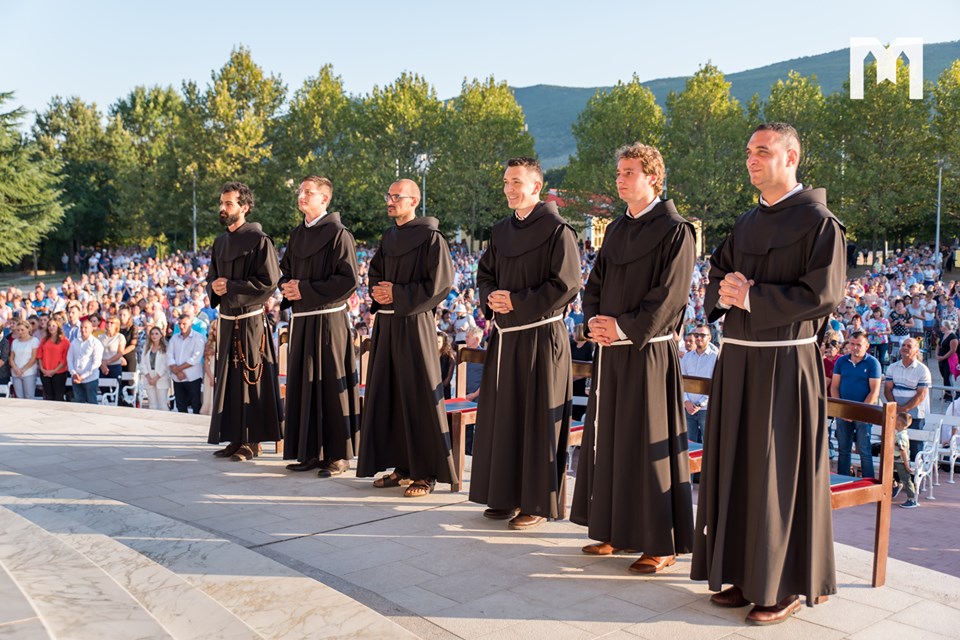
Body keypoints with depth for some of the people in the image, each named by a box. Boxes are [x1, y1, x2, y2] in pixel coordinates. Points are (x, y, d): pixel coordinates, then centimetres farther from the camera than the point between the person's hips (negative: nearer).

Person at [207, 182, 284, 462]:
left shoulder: (259, 240, -10)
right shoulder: (221, 242, 13)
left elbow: (268, 282, -15)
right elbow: (211, 277, 20)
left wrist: (230, 286, -14)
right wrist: (214, 287, -3)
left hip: (250, 321, -8)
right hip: (227, 320, 8)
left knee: (250, 378, -3)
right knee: (228, 378, 11)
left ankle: (252, 441, 6)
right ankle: (235, 438, 20)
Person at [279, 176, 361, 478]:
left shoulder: (338, 234, -8)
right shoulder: (297, 235, 15)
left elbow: (349, 279, -15)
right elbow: (285, 270, 23)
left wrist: (306, 289, -14)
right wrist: (287, 286, 0)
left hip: (328, 320, -7)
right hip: (301, 321, 7)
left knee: (330, 383, -3)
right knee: (304, 384, 9)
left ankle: (338, 455, 6)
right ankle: (311, 452, 18)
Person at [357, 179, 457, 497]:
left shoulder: (431, 238, -9)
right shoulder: (389, 237, 14)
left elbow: (441, 284, -14)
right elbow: (373, 271, 23)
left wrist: (398, 294, -13)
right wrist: (377, 290, 1)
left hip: (414, 325, -8)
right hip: (386, 324, 8)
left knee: (417, 395, -4)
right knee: (387, 394, 9)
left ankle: (426, 472, 5)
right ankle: (401, 466, 19)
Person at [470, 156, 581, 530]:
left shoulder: (557, 231, -9)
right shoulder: (501, 232, 12)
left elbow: (567, 285, -14)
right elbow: (485, 274, 18)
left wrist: (517, 301, -16)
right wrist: (491, 298, -4)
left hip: (540, 337, -7)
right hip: (505, 337, 7)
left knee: (537, 419, -1)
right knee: (503, 415, 11)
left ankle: (539, 502, 9)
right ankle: (508, 495, 22)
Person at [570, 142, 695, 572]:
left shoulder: (674, 231, -8)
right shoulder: (616, 229, 14)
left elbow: (670, 295, -16)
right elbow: (595, 282, 15)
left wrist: (623, 326, -18)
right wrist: (593, 319, -4)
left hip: (648, 354, -8)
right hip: (610, 351, 8)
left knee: (648, 445, -3)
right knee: (608, 440, 11)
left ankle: (661, 544, 8)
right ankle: (616, 531, 24)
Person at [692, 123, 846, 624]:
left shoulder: (818, 221, -7)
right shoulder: (747, 223, 15)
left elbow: (824, 292, -15)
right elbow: (716, 279, 16)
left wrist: (753, 297, -16)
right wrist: (726, 287, -7)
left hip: (785, 364, -7)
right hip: (738, 361, 7)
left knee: (781, 473, 0)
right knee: (737, 466, 10)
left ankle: (787, 584, 12)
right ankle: (746, 573, 22)